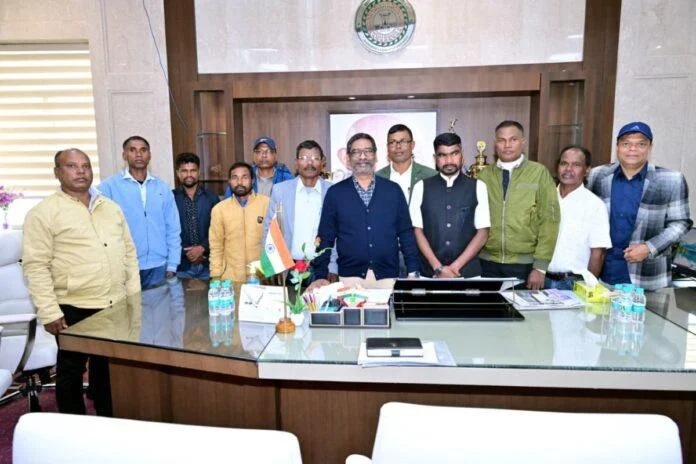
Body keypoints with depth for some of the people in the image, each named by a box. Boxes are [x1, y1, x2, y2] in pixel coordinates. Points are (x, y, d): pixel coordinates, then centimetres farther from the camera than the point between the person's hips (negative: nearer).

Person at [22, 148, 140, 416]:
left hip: (117, 306, 5)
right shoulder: (43, 213, -6)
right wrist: (49, 312, -13)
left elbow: (129, 252, 12)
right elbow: (35, 265, -10)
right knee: (71, 371, 11)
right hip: (74, 310, -4)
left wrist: (134, 296, 7)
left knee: (107, 366, 18)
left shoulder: (111, 208, 10)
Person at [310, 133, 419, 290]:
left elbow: (405, 233, 6)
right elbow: (326, 237, 3)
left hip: (388, 277, 1)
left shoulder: (393, 190, 5)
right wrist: (320, 276, -2)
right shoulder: (335, 193, 3)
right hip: (350, 277, 0)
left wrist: (413, 272, 1)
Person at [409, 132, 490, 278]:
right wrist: (438, 267, -10)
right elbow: (417, 231, -2)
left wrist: (456, 266, -10)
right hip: (430, 271, 0)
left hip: (468, 271, 0)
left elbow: (483, 233, -2)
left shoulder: (478, 187, 1)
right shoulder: (421, 187, 0)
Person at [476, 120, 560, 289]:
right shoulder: (484, 175, 4)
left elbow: (549, 220, -4)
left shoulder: (539, 173, -2)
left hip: (524, 264, -1)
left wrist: (540, 267, -7)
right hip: (487, 262, 2)